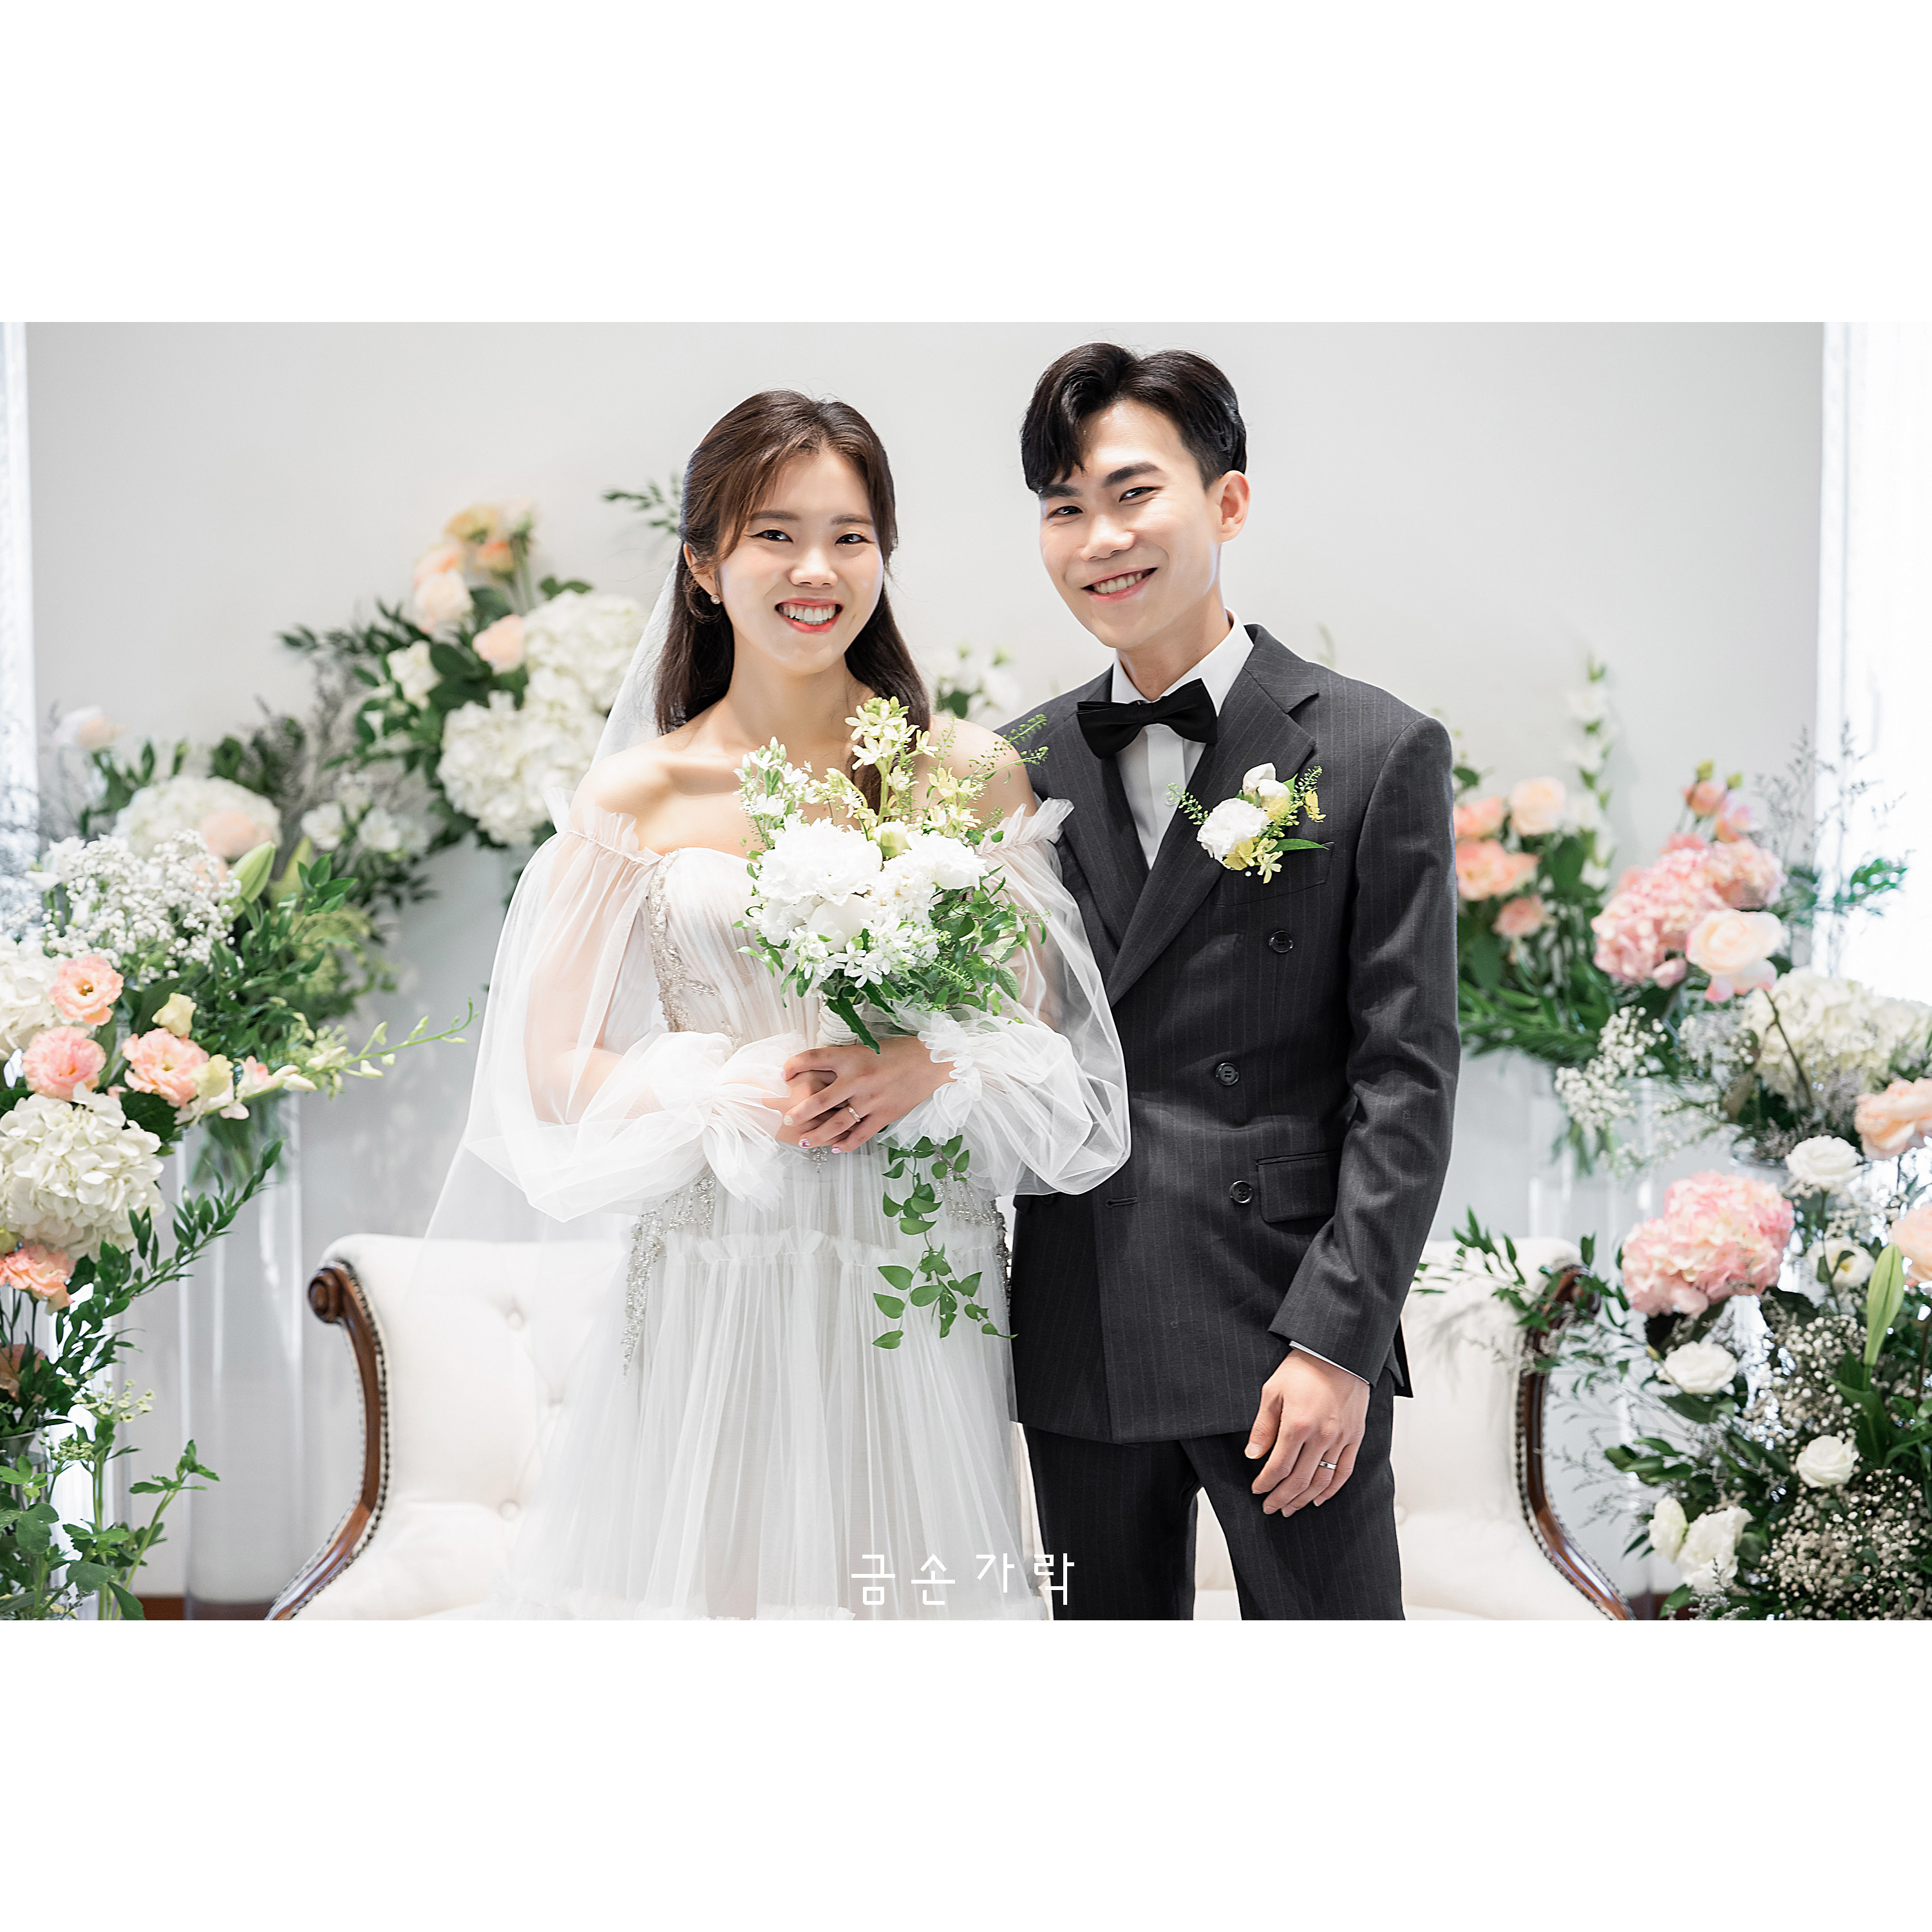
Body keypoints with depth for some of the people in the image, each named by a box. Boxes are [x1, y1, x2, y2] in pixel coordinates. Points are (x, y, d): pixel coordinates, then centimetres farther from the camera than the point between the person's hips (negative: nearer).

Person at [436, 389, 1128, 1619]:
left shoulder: (973, 776, 5)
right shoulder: (637, 796, 2)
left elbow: (1045, 1033, 6)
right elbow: (553, 1072, 0)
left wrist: (935, 1067, -14)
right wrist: (737, 1091, -15)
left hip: (913, 1298, 1)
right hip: (709, 1303, -1)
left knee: (904, 1581, 4)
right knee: (700, 1575, 1)